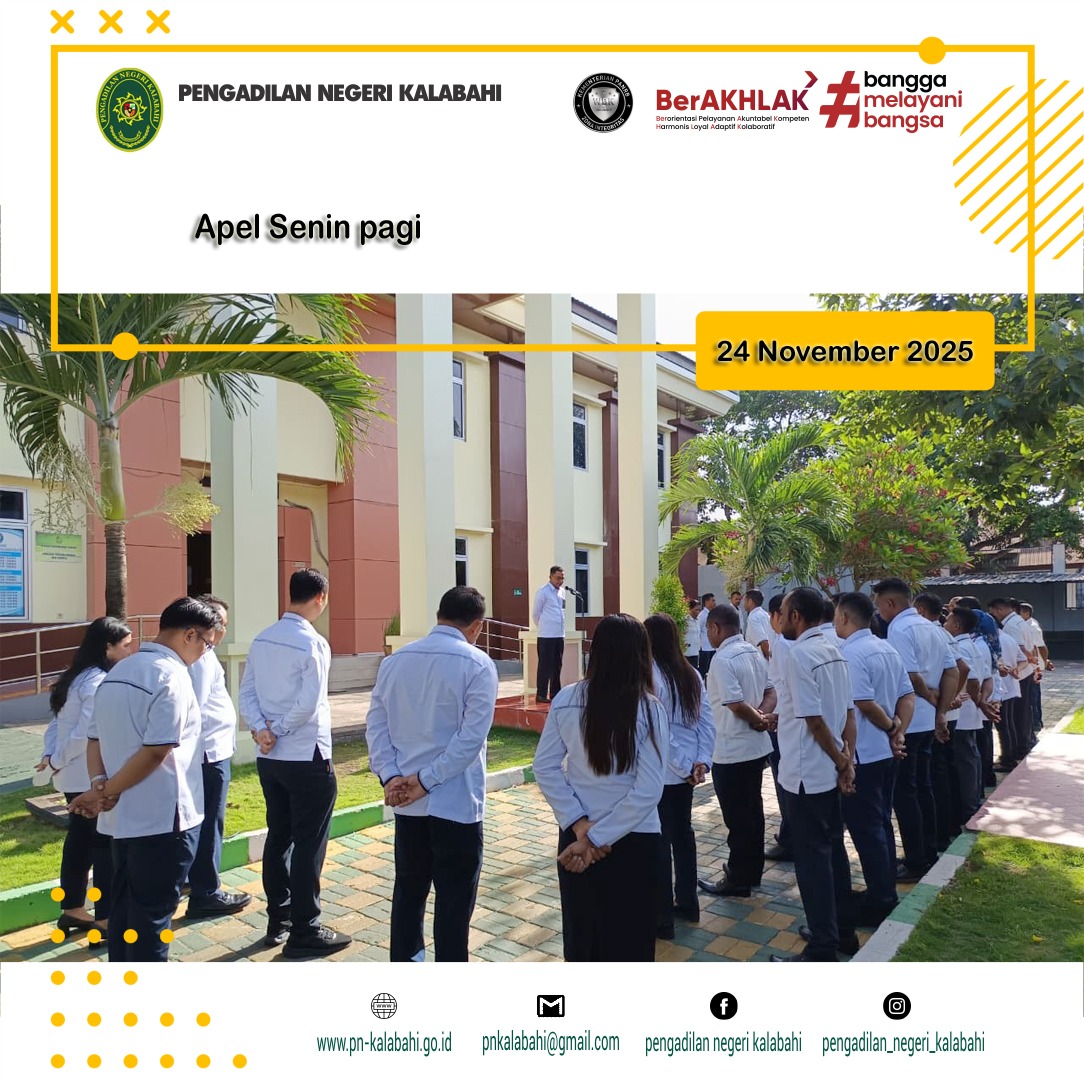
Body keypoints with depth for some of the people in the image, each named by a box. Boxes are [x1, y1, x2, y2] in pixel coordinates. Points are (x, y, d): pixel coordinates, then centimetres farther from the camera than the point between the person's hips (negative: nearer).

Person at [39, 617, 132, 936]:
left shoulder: (77, 677, 11)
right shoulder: (100, 682, -20)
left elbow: (57, 722, 11)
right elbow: (86, 733, -24)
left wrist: (50, 755, -2)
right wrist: (56, 761, -10)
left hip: (76, 776, 10)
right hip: (93, 777, -10)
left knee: (80, 840, 17)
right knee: (109, 845, -1)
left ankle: (72, 910, 28)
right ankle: (106, 918, 7)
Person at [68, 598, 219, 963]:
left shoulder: (117, 672, 11)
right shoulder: (171, 676, -18)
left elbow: (95, 738, 10)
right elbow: (156, 752, -23)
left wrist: (99, 785, -4)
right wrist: (107, 791, -11)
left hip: (122, 817, 9)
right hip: (162, 818, -8)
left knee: (124, 908, 18)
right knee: (153, 912, 4)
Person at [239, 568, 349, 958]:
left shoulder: (262, 640, 6)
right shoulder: (313, 643, -17)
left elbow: (246, 692, 4)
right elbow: (309, 703, -21)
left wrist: (260, 729, -8)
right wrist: (278, 729, -8)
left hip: (269, 758, 7)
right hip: (307, 758, -7)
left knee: (278, 837, 17)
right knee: (308, 845, 3)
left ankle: (277, 920, 27)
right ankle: (304, 932, 11)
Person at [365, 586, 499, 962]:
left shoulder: (395, 660, 5)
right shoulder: (477, 664, -11)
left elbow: (376, 725, 1)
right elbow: (472, 735, -18)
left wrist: (391, 777, -6)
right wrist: (426, 779, -14)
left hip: (406, 801, 5)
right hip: (457, 801, -5)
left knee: (408, 890, 19)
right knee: (454, 901, 7)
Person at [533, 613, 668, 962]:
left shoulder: (566, 700, -10)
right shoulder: (649, 709, -16)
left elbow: (544, 768, -6)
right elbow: (648, 791, -19)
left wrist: (580, 825, -7)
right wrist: (595, 837, -15)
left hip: (575, 838, 3)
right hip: (633, 841, -3)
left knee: (580, 934, 21)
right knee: (628, 940, 15)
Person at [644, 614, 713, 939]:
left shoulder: (649, 676, -18)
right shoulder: (691, 673, 4)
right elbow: (707, 722, 1)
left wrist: (685, 767, -11)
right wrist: (701, 761, -2)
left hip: (660, 772, -7)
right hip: (686, 769, 7)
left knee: (659, 840, 4)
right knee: (682, 832, 19)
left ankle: (663, 917, 14)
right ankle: (687, 903, 32)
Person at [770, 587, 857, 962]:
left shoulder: (799, 654, -19)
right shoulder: (834, 652, 8)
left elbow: (814, 720, -21)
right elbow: (848, 712, 7)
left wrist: (841, 762, -9)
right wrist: (847, 760, 3)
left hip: (806, 773, -9)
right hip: (831, 771, 9)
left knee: (812, 858, 1)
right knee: (833, 849, 19)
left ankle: (822, 949, 10)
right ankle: (842, 931, 32)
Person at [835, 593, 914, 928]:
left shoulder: (851, 653, -19)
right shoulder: (887, 649, 8)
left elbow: (866, 704, -24)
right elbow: (907, 696, 7)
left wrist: (890, 729, -8)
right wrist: (899, 732, -1)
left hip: (862, 756, -9)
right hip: (885, 752, 9)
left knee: (866, 829, 3)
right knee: (882, 824, 19)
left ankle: (879, 903, 12)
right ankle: (885, 893, 30)